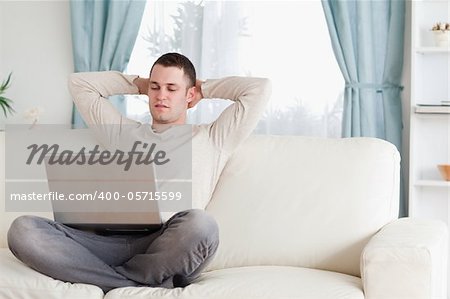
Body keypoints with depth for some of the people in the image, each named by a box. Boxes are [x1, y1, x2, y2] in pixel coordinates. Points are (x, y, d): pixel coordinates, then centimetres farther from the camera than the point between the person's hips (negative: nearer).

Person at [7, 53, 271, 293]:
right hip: (111, 242, 3)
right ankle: (150, 283, -28)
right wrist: (139, 84, 38)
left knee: (200, 223, -40)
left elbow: (260, 88, 19)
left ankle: (113, 280, -16)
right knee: (23, 228, -24)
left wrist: (205, 88, 29)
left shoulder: (212, 139, 25)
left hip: (166, 250, -3)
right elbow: (80, 83, 39)